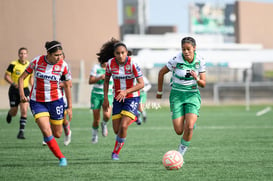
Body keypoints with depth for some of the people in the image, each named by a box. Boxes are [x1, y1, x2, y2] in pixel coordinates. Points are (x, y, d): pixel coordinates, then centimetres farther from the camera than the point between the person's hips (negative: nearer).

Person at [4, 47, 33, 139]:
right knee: (14, 112, 5)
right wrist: (14, 83, -22)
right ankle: (9, 113, 45)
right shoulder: (13, 65, -10)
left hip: (25, 90, 2)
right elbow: (6, 76, -7)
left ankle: (21, 132, -8)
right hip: (14, 90, -2)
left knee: (24, 111, -14)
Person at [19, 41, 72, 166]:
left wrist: (70, 107, 2)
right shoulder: (37, 61, -11)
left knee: (57, 134, 8)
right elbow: (22, 78, 0)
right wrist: (22, 94, -15)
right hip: (37, 102, -1)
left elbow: (67, 86, 2)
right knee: (46, 132, -17)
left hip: (55, 101, 1)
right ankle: (61, 158, -4)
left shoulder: (63, 65, -10)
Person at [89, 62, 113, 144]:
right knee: (96, 120, 0)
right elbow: (90, 81, -9)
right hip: (96, 95, 0)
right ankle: (94, 135, 27)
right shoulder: (96, 67, -3)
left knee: (107, 115, -26)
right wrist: (100, 78, -23)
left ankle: (104, 124, 9)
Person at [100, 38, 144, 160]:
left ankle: (116, 152, 2)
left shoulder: (132, 64, -19)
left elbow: (141, 84, -19)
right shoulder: (111, 63, -9)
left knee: (123, 126, -19)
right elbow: (106, 80, 8)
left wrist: (126, 91, -31)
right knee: (116, 130, 3)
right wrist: (105, 98, 3)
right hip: (118, 99, 4)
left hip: (132, 97, -4)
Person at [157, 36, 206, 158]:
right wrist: (159, 91, 10)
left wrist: (197, 79, -21)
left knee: (189, 127, -21)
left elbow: (203, 84, 1)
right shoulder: (176, 60, -13)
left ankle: (182, 149, 5)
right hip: (177, 95, -1)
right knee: (179, 131, -8)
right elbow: (161, 73, 4)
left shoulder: (200, 61, -5)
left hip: (193, 95, 1)